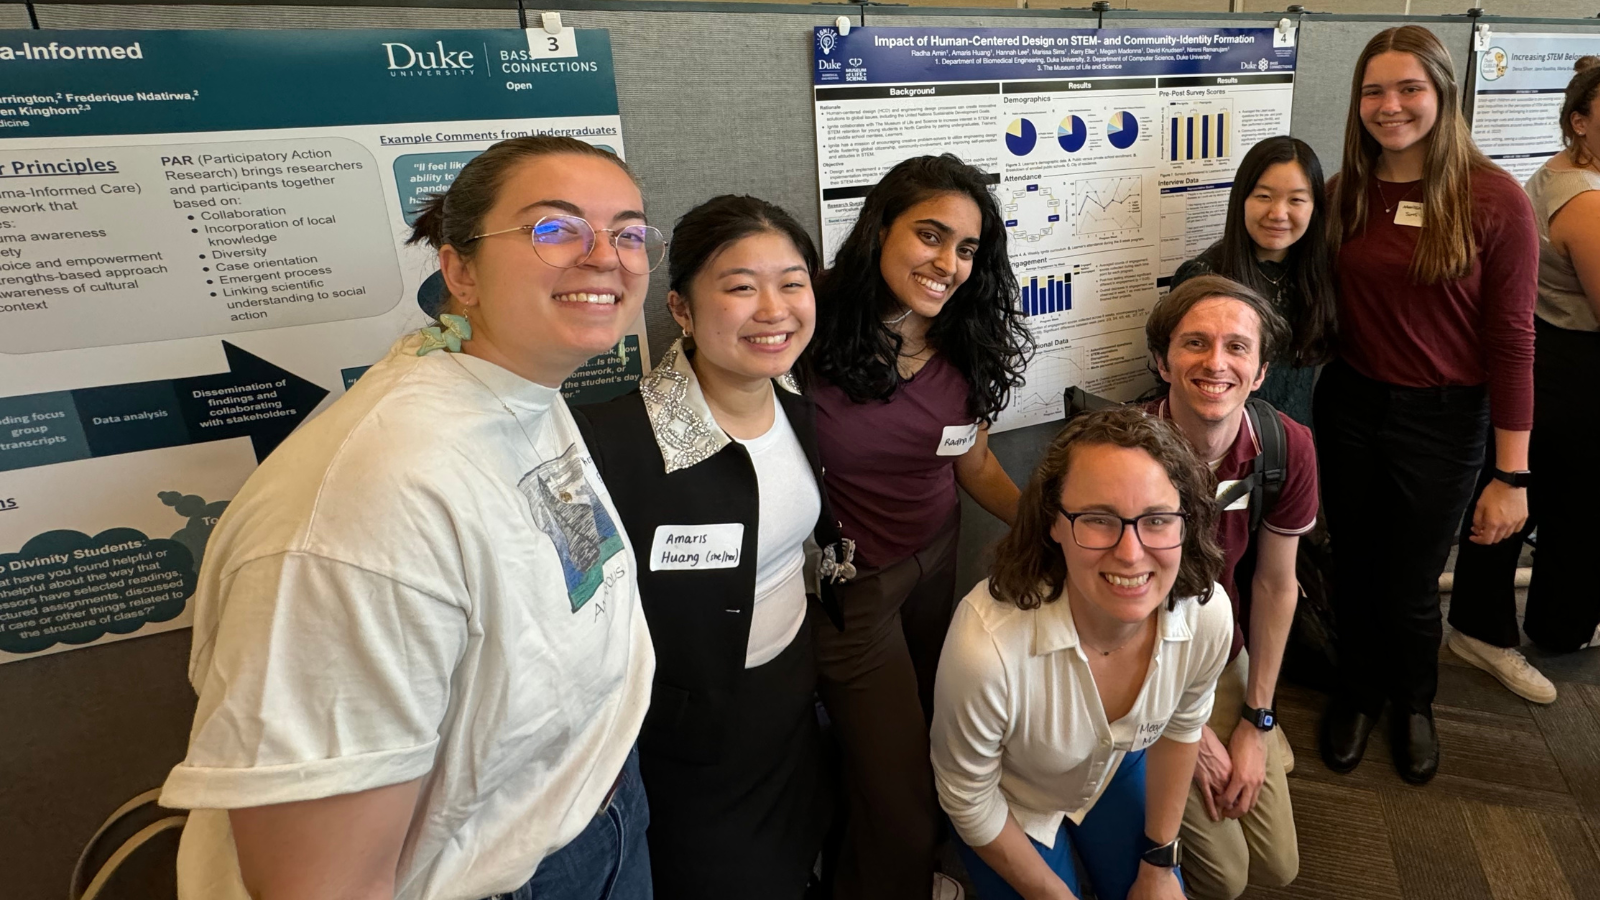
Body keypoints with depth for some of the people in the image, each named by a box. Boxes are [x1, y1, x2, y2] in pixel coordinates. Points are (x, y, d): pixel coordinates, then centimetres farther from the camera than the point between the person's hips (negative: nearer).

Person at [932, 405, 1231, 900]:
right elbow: (967, 800, -23)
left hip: (1118, 769, 4)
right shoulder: (986, 645, -44)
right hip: (1011, 801, -3)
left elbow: (1181, 728, -5)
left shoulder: (1208, 614, -29)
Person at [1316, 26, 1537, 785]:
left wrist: (1511, 474, -11)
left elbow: (1511, 341, -10)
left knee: (1411, 583, 11)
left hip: (1443, 418, -3)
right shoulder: (1345, 194, -1)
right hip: (1349, 406, 3)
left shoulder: (1494, 200, -11)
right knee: (1353, 566, 16)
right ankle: (1358, 690, 42)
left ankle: (1414, 702, 42)